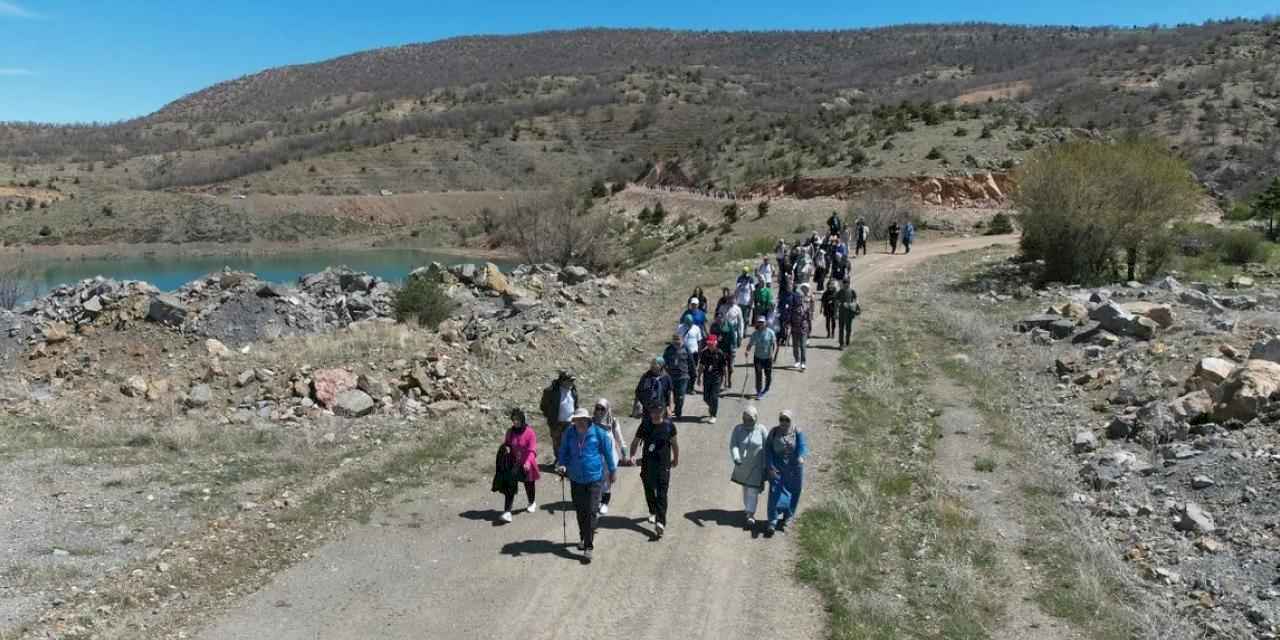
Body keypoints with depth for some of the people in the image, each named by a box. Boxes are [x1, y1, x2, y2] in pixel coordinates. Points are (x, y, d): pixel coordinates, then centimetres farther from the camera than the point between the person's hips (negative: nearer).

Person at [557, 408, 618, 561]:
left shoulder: (598, 433, -10)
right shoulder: (569, 434, -2)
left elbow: (608, 452, 3)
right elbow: (563, 452, 10)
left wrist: (612, 471, 11)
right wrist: (562, 465, -10)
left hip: (594, 478, -3)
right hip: (576, 479, 3)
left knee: (591, 513, -7)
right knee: (580, 511, 15)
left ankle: (588, 546, -3)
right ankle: (584, 538, 35)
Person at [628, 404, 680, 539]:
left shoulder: (669, 425, -2)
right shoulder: (645, 425, -1)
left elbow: (674, 443, 10)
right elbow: (635, 441, 3)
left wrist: (676, 459, 19)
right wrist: (632, 455, -13)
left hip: (664, 464, -2)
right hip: (647, 463, 2)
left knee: (662, 494, -9)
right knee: (649, 490, 15)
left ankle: (660, 522, -17)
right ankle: (653, 512, 41)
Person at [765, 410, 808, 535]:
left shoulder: (797, 432, -5)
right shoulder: (774, 432, -2)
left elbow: (803, 446, -19)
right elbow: (767, 449, -2)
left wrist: (801, 457, -41)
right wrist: (770, 467, -11)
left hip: (793, 469, 0)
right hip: (777, 468, 0)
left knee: (792, 494, 9)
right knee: (775, 492, -10)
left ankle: (786, 519, 26)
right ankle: (773, 521, -8)